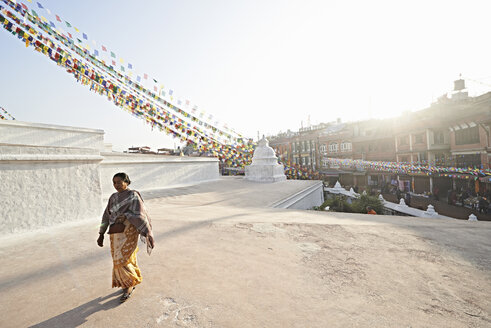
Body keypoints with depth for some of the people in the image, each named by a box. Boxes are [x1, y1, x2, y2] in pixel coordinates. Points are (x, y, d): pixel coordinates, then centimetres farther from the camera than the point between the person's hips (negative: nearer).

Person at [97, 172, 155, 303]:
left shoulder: (133, 196, -12)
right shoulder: (113, 197, 9)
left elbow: (140, 216, -18)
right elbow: (106, 216, 14)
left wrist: (148, 234, -22)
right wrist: (101, 234, 14)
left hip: (128, 232, -7)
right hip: (115, 234, 7)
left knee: (122, 261, -4)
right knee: (123, 260, 16)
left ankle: (129, 285, 19)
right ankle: (132, 282, 36)